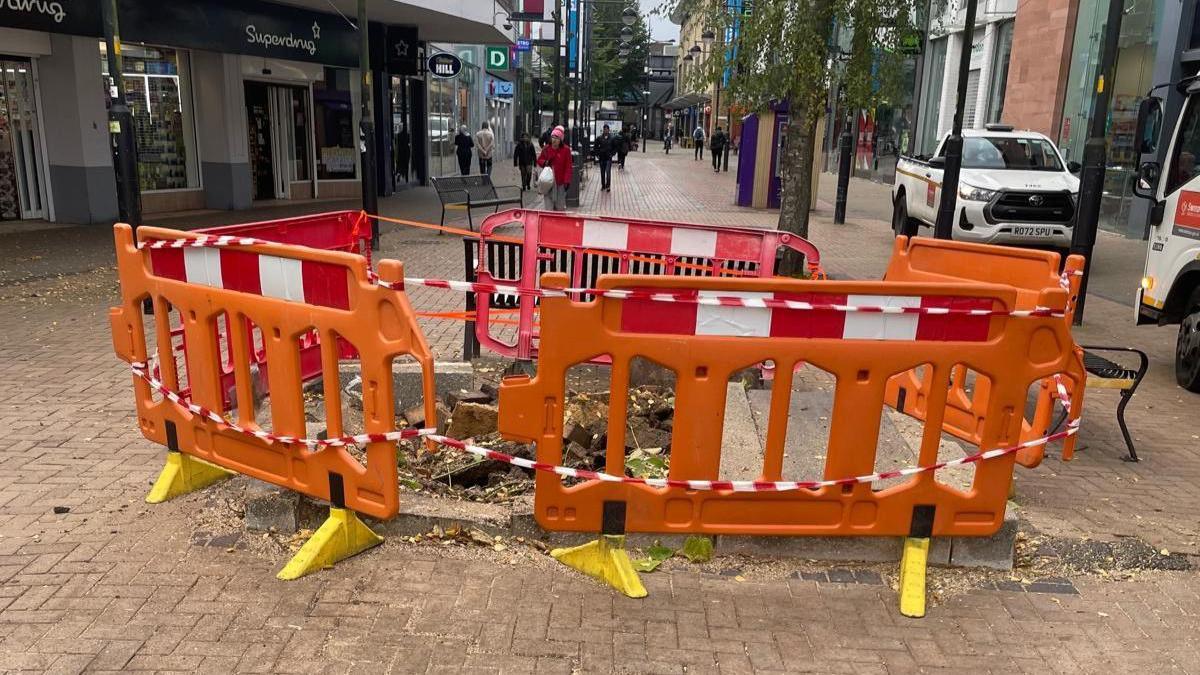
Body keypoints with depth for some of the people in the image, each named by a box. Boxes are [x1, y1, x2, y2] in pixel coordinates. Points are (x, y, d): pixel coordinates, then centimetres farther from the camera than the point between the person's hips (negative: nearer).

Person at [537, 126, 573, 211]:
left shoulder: (566, 149, -4)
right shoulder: (546, 149, 4)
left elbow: (568, 166, -5)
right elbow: (539, 160, 16)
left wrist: (567, 181, -11)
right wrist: (545, 162, -7)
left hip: (561, 182, -2)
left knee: (560, 207, 5)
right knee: (549, 206, 0)